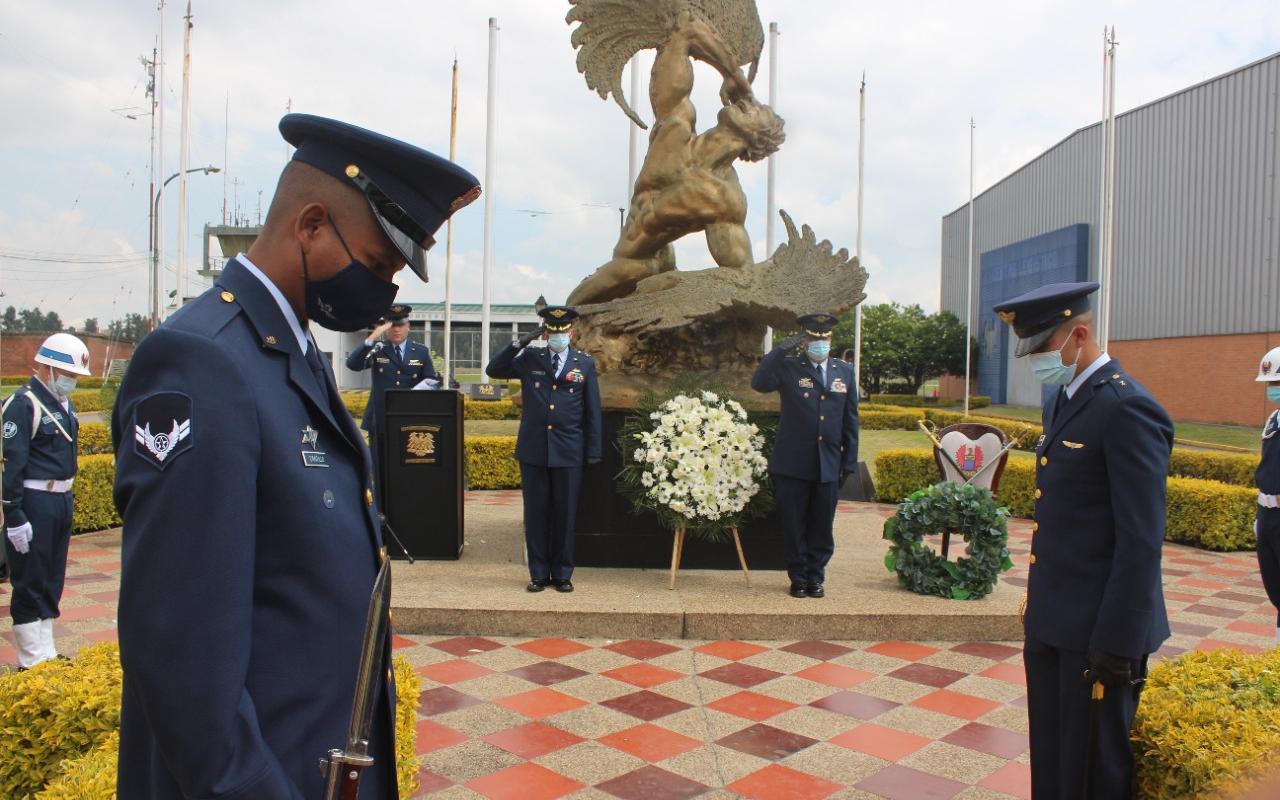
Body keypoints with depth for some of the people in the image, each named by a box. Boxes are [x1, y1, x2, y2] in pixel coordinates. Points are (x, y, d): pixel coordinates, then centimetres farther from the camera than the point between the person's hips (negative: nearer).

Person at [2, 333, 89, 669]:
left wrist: (66, 499, 18)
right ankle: (32, 661, 10)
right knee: (30, 583, 1)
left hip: (61, 500, 8)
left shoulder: (65, 404, 12)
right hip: (33, 504, -8)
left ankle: (47, 651, 26)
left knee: (52, 581, 15)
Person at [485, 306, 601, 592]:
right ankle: (538, 574, 17)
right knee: (536, 514, 7)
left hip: (568, 452, -1)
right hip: (533, 450, 1)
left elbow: (592, 411, 5)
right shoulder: (529, 359, 6)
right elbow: (493, 369, 1)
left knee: (565, 514, 6)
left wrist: (593, 452, 2)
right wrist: (519, 343, -9)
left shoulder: (585, 364, 4)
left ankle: (562, 574, 18)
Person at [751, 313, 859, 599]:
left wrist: (850, 461, 8)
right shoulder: (789, 367, 0)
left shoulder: (845, 371, 10)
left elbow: (850, 420, 12)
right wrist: (782, 349, -22)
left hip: (828, 465, 3)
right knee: (794, 525, 6)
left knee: (822, 526, 9)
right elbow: (759, 383, -19)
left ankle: (816, 577, 23)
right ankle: (798, 578, 19)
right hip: (792, 464, -2)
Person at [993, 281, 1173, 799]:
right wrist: (1038, 603, 17)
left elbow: (1141, 541, -20)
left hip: (1097, 629, -9)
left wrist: (1116, 644, -19)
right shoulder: (1061, 400, 12)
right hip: (1052, 622, 9)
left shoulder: (1126, 409, -18)